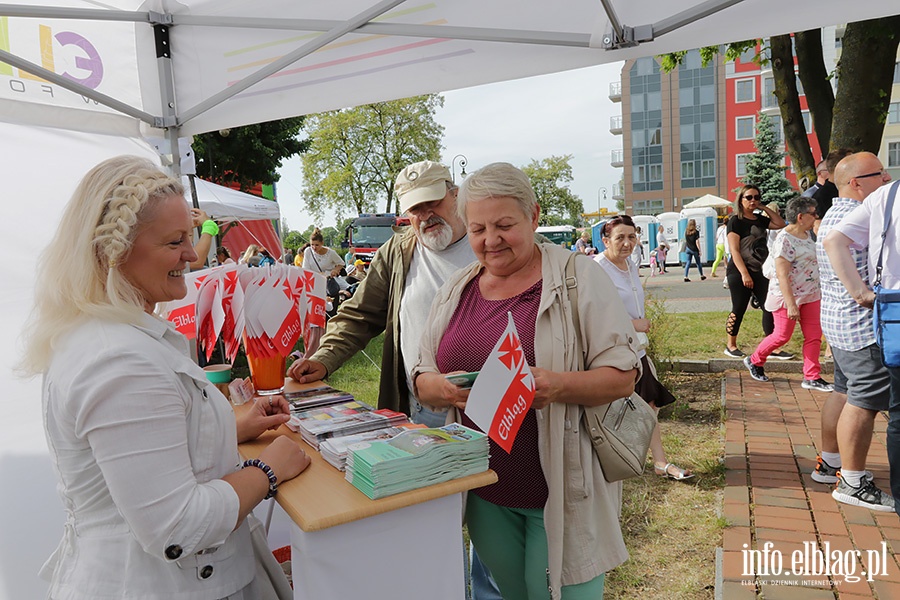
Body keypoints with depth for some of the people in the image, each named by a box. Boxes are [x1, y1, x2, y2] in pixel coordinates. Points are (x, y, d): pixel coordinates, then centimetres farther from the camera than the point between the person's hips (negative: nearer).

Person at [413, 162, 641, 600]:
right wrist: (442, 389, -16)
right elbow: (422, 379, 7)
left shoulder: (578, 278, -9)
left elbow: (622, 375, -11)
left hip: (561, 487, -4)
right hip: (483, 489, 5)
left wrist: (559, 385, -29)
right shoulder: (455, 290, 5)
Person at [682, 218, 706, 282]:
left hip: (688, 249, 3)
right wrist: (699, 250, -10)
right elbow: (697, 242, -14)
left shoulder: (686, 231, -1)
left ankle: (686, 277, -6)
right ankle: (702, 276, 27)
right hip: (694, 249, -3)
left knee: (688, 262, 5)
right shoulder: (696, 232, -13)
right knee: (698, 263, 11)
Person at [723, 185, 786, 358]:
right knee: (739, 309, -2)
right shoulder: (735, 221, -7)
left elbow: (781, 224, 14)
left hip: (759, 271, 7)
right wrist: (744, 274, -21)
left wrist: (765, 208, 7)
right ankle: (730, 346, 13)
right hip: (739, 272, -7)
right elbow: (734, 250, -14)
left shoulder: (760, 219, 13)